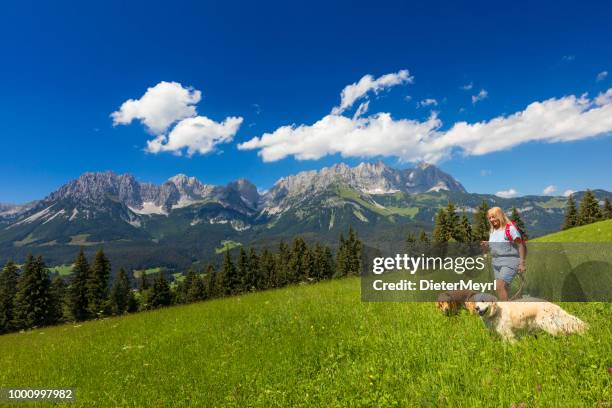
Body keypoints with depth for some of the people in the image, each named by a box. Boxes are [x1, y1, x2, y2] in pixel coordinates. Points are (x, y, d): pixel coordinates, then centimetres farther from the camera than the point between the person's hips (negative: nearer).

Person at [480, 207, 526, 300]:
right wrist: (487, 246, -2)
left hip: (510, 262, -7)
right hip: (496, 263, 7)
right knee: (503, 289, 9)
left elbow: (520, 246, -11)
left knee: (500, 286, -16)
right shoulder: (492, 231, 10)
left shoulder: (510, 228, -11)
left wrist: (522, 263, -14)